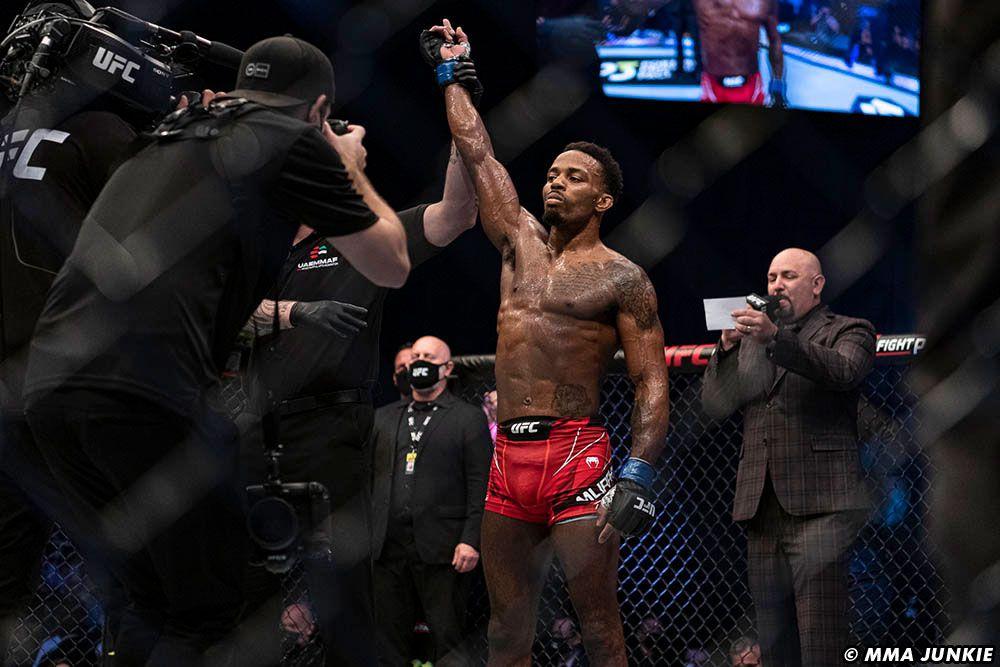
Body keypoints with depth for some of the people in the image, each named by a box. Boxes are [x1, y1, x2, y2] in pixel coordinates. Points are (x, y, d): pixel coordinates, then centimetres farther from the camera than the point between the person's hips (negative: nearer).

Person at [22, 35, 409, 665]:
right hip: (148, 395, -7)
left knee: (155, 601, 20)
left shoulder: (172, 136, 29)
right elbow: (392, 266, 18)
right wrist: (352, 174, 33)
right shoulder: (296, 141, 9)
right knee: (208, 612, 4)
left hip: (49, 383, 7)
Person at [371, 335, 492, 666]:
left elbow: (480, 485, -2)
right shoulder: (384, 418, 19)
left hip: (440, 550, -4)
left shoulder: (469, 418, 5)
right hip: (388, 548, 4)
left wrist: (471, 540, -12)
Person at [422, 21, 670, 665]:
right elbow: (478, 152, 24)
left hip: (578, 458, -6)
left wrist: (638, 474, -18)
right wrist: (452, 71, 30)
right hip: (509, 459, 6)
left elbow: (652, 384, -6)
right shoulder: (521, 242, 16)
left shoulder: (621, 279, 0)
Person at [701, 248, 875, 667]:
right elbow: (715, 406, 13)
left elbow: (842, 370, -17)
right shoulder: (752, 341, 22)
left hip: (819, 507, -6)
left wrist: (775, 338, -29)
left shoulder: (848, 332, 6)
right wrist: (727, 348, -4)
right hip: (762, 508, 6)